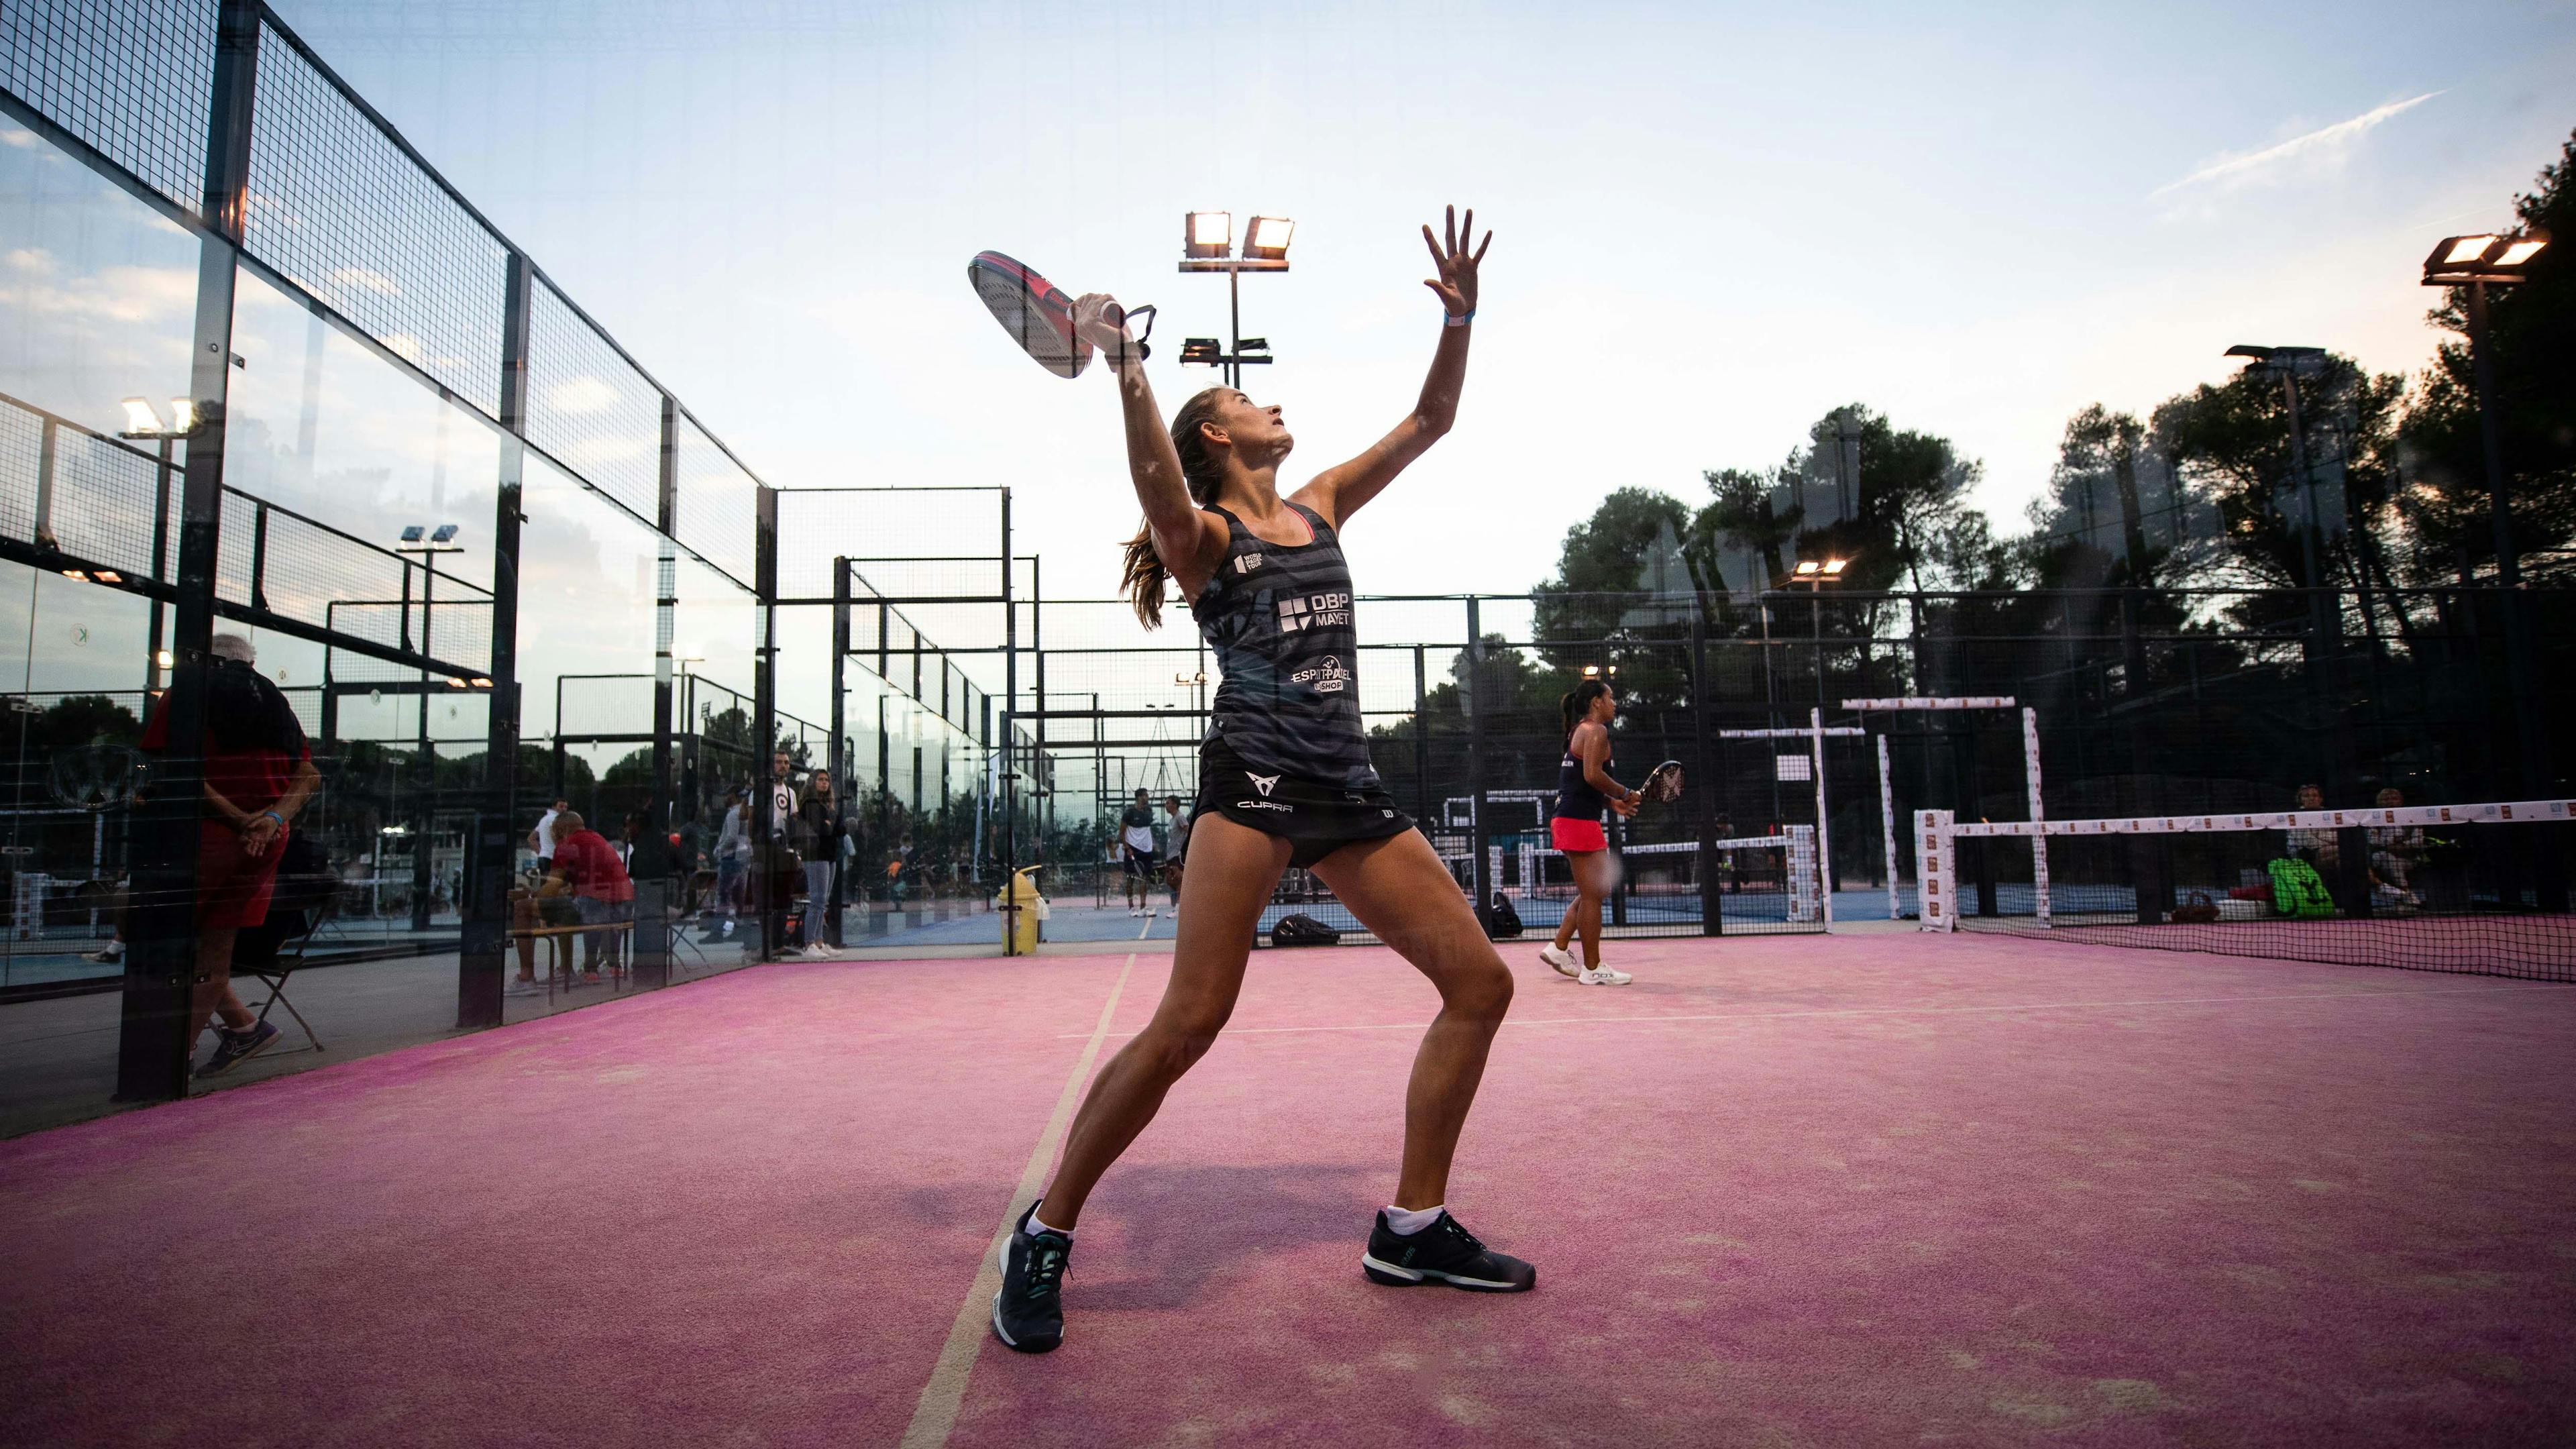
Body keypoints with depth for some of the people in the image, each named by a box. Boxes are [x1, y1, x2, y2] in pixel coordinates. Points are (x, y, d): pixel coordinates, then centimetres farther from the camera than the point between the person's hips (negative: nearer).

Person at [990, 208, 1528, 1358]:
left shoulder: (1320, 507, 21)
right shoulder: (1202, 533, 3)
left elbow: (1427, 423, 21)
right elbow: (1158, 487, -21)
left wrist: (1459, 320, 9)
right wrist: (1126, 370, -30)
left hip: (1349, 790, 7)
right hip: (1252, 780, -7)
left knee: (1480, 981, 4)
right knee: (1191, 1018, -17)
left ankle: (1412, 1228, 17)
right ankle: (1045, 1234, 3)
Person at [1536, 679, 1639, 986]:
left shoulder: (1580, 731, 20)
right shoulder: (1595, 730, -10)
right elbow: (1593, 775, -22)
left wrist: (1612, 802, 14)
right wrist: (1625, 793, -10)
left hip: (1570, 819, 10)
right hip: (1579, 822, -10)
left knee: (1595, 890, 18)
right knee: (1592, 894, -4)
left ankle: (1558, 948, 19)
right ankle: (1592, 969, 2)